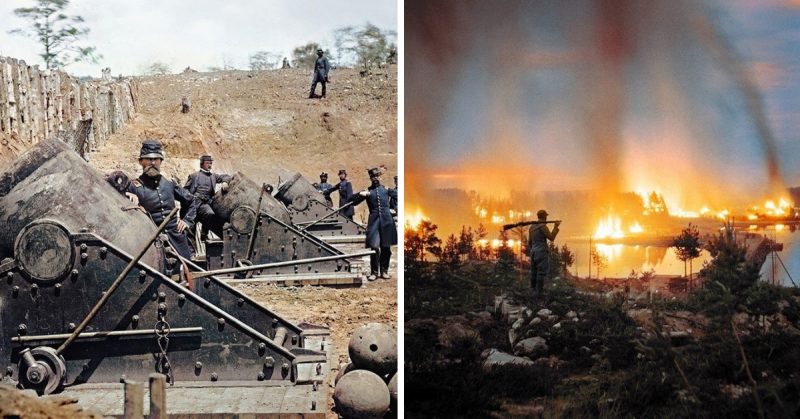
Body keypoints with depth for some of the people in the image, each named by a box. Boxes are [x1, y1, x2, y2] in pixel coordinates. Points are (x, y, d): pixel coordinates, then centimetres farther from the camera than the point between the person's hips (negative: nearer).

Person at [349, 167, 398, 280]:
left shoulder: (386, 189, 11)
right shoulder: (367, 191, 9)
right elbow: (352, 201, 6)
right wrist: (360, 194, -10)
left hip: (386, 220, 1)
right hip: (374, 221, -1)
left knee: (386, 248, 5)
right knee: (374, 247, -10)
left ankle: (384, 271, 19)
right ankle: (374, 272, 2)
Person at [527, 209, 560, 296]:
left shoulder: (532, 227, 13)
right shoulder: (542, 226, -13)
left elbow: (529, 241, 16)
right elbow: (551, 238, -11)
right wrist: (556, 227, -3)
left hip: (534, 252, 8)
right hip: (542, 252, -8)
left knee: (534, 273, 11)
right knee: (542, 273, -6)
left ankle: (533, 291, 12)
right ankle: (539, 292, -9)